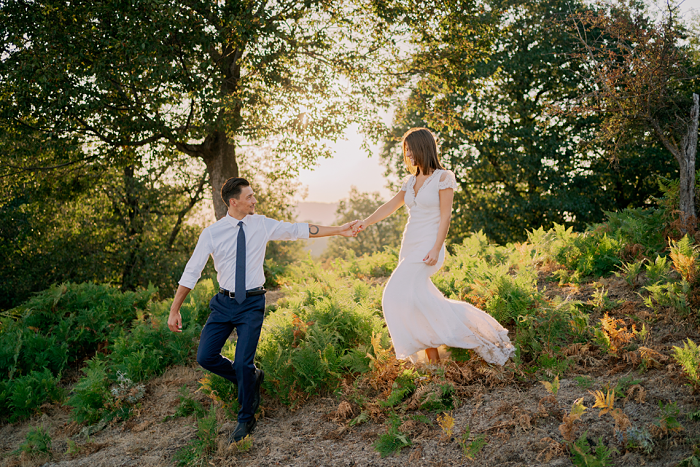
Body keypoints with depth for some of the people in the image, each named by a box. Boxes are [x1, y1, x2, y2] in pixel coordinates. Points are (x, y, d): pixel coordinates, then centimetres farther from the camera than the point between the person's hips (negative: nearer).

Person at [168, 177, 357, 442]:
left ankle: (246, 419, 16)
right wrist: (174, 310, -5)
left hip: (252, 304, -1)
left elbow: (300, 230, 2)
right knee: (205, 356, -4)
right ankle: (252, 378, 24)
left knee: (243, 363, -8)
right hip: (224, 303, 1)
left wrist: (338, 230, -1)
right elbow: (191, 272, -3)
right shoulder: (211, 234, -5)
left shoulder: (262, 225, -1)